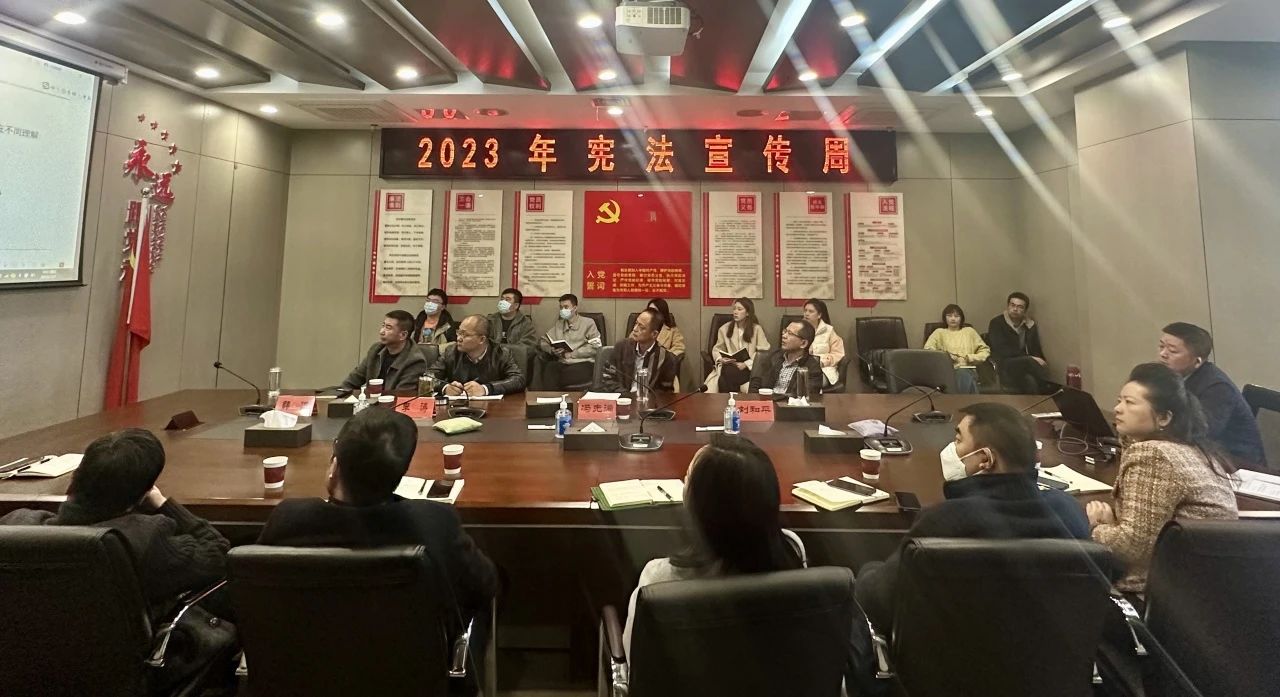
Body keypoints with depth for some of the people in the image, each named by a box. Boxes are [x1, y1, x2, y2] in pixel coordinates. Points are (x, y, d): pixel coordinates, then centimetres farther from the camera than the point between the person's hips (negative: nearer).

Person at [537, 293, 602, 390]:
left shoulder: (588, 323, 8)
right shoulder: (558, 324, 22)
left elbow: (595, 347, -2)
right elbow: (542, 341, 21)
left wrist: (571, 354, -8)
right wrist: (551, 350, -2)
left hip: (584, 364, -4)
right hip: (562, 363, 4)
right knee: (550, 367, -32)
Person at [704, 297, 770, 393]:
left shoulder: (756, 329, 5)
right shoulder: (725, 328, 13)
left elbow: (764, 352, -2)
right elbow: (716, 349, 17)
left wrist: (746, 364, -13)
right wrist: (720, 359, -5)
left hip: (749, 368, -2)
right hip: (729, 366, 2)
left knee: (728, 374, -35)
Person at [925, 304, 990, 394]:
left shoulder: (969, 331, 24)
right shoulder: (939, 332, 20)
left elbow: (985, 350, 20)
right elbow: (927, 350, 4)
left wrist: (971, 358, 1)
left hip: (967, 369, 1)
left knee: (963, 375, -38)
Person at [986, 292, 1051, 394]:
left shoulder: (1030, 325, 13)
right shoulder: (997, 323, -4)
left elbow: (1036, 350, 12)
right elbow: (1001, 351, -14)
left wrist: (1041, 362, -12)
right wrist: (1030, 359, -21)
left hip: (1025, 365, 4)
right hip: (1004, 368, -4)